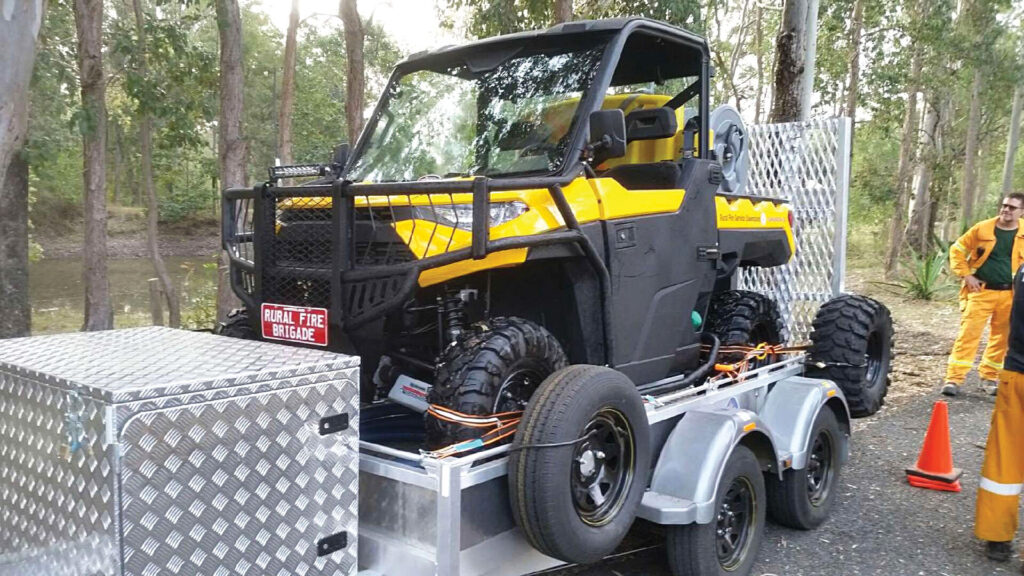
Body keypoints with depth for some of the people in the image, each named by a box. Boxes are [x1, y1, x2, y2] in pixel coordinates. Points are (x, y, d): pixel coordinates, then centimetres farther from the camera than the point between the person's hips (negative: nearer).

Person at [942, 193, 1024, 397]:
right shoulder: (983, 229, -2)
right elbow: (957, 250, 4)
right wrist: (966, 275, -4)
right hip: (981, 291, -2)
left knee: (1001, 337, 9)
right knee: (969, 333, -6)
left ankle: (989, 377, 24)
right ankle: (954, 378, -4)